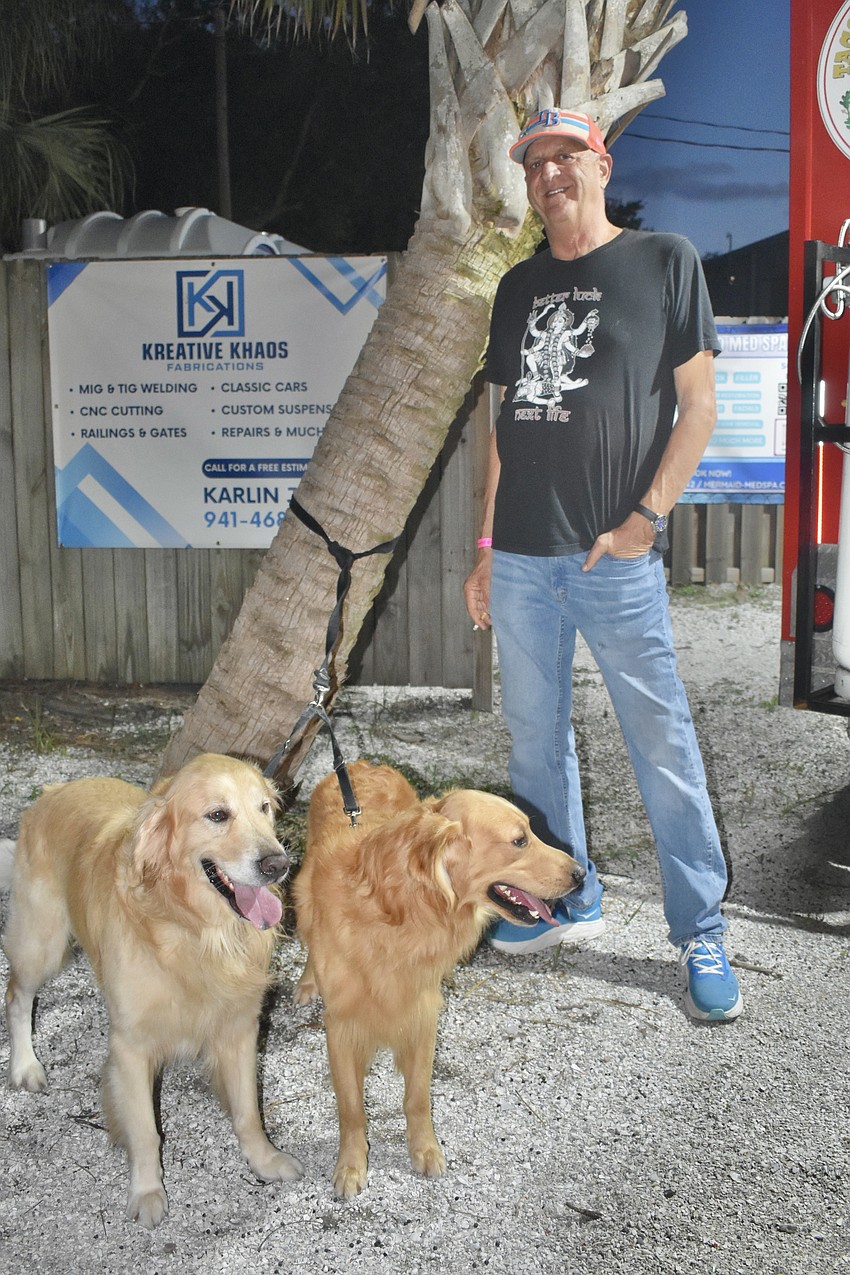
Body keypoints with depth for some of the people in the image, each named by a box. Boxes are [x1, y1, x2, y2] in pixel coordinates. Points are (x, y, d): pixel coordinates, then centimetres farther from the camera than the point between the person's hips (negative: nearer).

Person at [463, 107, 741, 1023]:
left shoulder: (664, 261, 3)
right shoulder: (519, 287, 16)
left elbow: (698, 404, 0)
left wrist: (647, 517, -10)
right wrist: (486, 545, 13)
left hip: (615, 557, -5)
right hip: (520, 559, 5)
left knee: (662, 747, -3)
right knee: (535, 739, 10)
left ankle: (701, 937, 8)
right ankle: (568, 901, 26)